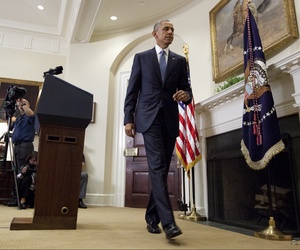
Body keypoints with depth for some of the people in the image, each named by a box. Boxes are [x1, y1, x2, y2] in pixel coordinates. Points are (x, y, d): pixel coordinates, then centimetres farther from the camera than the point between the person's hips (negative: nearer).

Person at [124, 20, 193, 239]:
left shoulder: (180, 61, 16)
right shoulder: (141, 57, 11)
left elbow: (186, 89, 11)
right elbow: (132, 91, 5)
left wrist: (186, 95, -14)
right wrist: (128, 119, -4)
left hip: (170, 119, 3)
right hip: (149, 117, -3)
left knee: (162, 169, 6)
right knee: (157, 166, -16)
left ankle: (152, 217, 19)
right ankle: (168, 221, -18)